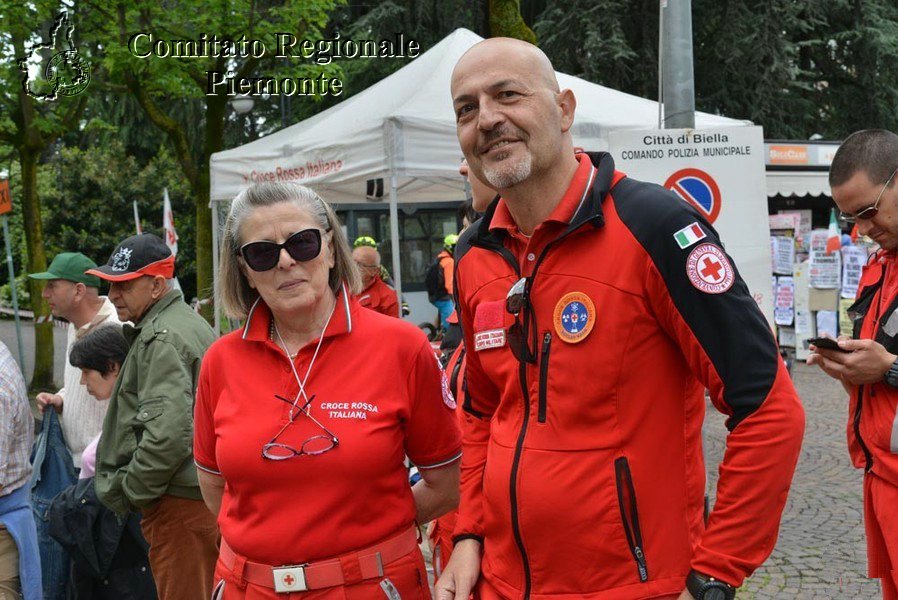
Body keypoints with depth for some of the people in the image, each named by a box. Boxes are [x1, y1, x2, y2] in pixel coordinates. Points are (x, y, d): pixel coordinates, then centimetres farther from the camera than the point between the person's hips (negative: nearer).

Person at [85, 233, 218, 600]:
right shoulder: (191, 324, 17)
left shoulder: (160, 338, -16)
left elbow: (168, 434, -25)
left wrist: (128, 492, -12)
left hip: (179, 501, -10)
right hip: (207, 496, 10)